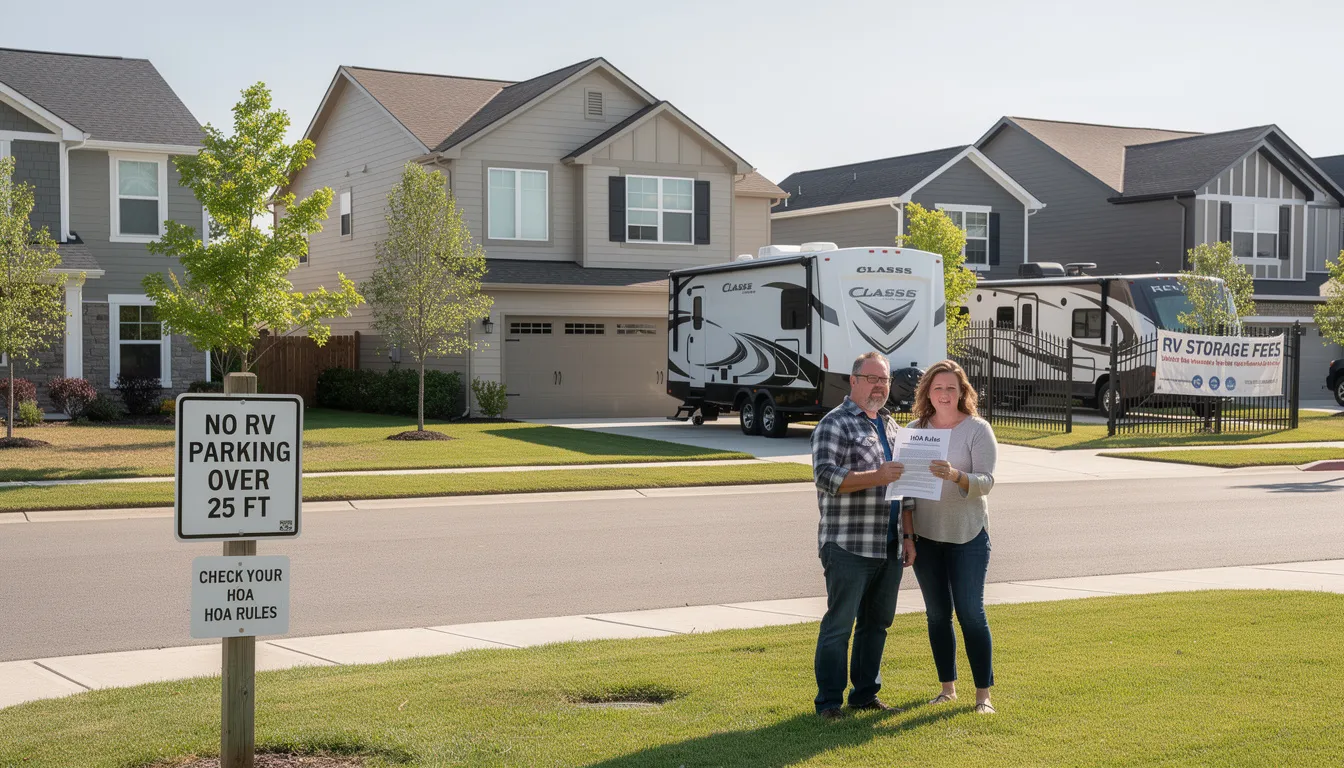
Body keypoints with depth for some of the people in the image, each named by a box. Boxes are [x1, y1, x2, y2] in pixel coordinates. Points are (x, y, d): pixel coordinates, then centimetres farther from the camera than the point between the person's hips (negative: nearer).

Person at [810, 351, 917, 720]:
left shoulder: (889, 425, 19)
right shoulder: (835, 424, -6)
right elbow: (825, 476, -18)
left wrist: (907, 536, 21)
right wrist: (877, 477, -26)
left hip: (889, 548, 8)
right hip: (848, 546, -8)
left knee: (877, 621, 13)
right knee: (839, 624, -3)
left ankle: (865, 693, 23)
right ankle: (829, 702, 3)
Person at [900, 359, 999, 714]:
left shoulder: (977, 429, -6)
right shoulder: (915, 430, 5)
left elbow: (986, 481, -13)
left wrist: (955, 475, -32)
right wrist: (907, 530, 0)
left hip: (967, 535, -3)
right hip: (925, 536, 4)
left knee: (971, 613, -2)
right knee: (937, 614, 10)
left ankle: (983, 694, 6)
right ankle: (947, 688, 22)